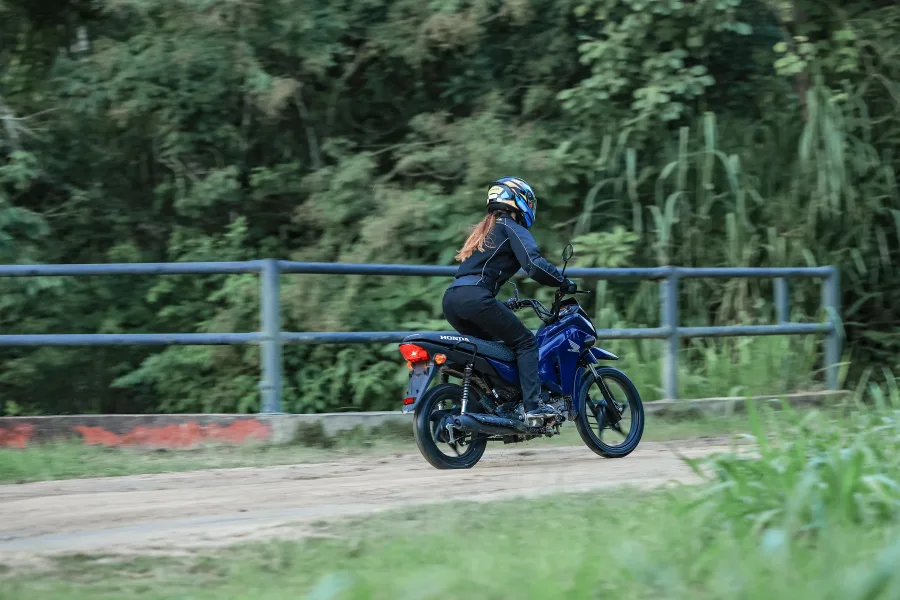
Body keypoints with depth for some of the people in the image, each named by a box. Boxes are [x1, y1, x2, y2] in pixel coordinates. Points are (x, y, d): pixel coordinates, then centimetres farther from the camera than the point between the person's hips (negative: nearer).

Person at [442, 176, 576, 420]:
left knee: (491, 343, 24)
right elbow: (534, 264, -10)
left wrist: (505, 305, 43)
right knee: (525, 342, -3)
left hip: (451, 299, 8)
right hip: (475, 297, -8)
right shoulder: (512, 228, 6)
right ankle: (533, 405, -15)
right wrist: (564, 284, 1)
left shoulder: (483, 230, 32)